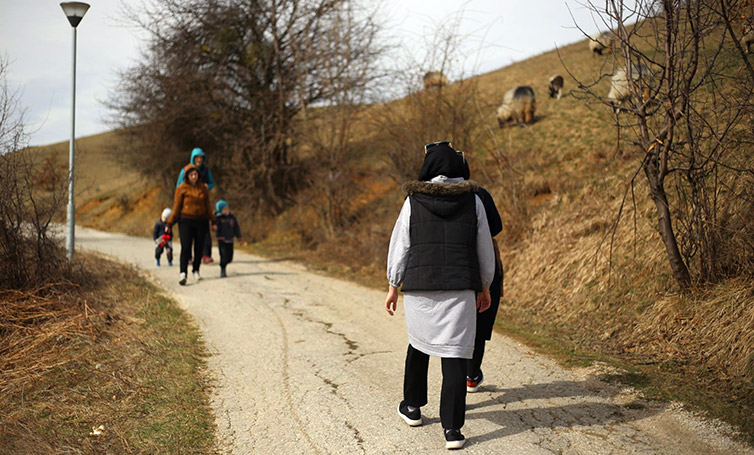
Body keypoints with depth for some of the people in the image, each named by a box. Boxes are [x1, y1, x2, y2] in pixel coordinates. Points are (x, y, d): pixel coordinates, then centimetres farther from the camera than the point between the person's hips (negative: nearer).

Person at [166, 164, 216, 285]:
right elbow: (176, 207, -2)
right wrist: (169, 224, -4)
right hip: (186, 221, -4)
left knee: (199, 248, 7)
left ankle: (196, 271, 23)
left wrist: (213, 222, 14)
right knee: (185, 248, -13)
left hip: (201, 222, 4)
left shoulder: (203, 189, 8)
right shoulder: (181, 188, -3)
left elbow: (207, 207, 15)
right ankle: (183, 274, -18)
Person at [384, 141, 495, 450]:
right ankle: (452, 428, -5)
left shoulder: (413, 200, 0)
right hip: (460, 289, -1)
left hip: (420, 286, 1)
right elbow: (484, 248, 8)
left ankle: (412, 407, 36)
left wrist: (393, 288, 10)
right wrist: (485, 287, 19)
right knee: (455, 354, 0)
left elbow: (399, 246, 2)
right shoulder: (472, 200, 3)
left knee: (419, 344, 22)